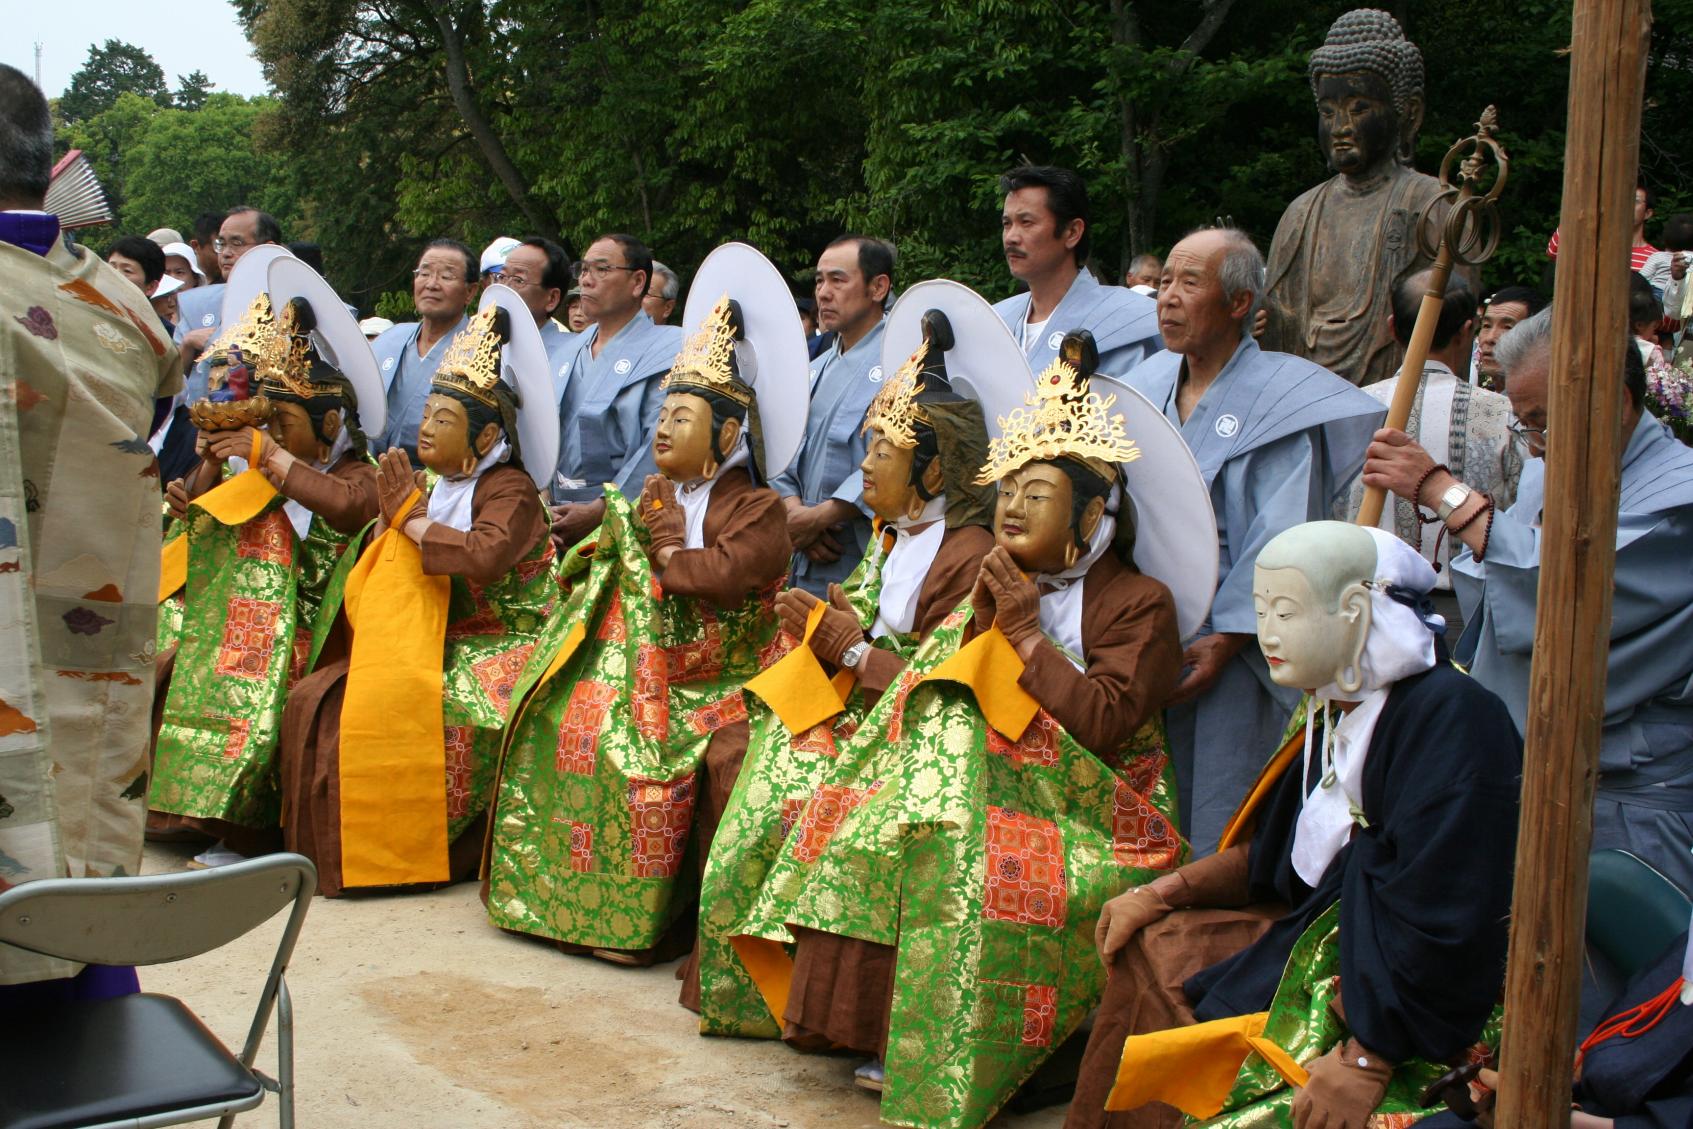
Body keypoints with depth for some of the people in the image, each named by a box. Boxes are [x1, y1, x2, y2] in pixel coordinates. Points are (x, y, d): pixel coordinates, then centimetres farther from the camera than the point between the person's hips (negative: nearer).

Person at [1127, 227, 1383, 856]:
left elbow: (1280, 542, -13)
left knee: (1216, 832, -1)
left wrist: (1223, 641, -19)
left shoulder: (1280, 401, -7)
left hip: (1229, 650, -6)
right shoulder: (1149, 385, 12)